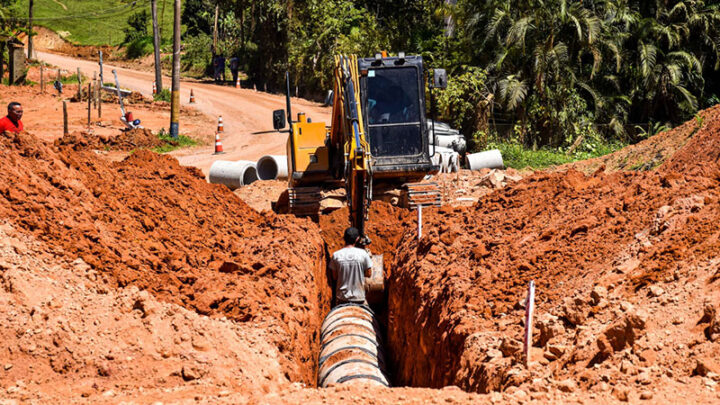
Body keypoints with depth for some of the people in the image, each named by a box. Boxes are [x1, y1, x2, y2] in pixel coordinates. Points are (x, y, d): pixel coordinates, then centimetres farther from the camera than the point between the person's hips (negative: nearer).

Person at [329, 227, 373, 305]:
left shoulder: (336, 255, -6)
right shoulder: (363, 253, -9)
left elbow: (334, 277, 0)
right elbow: (368, 274, -1)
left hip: (342, 297, 1)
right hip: (359, 296, -1)